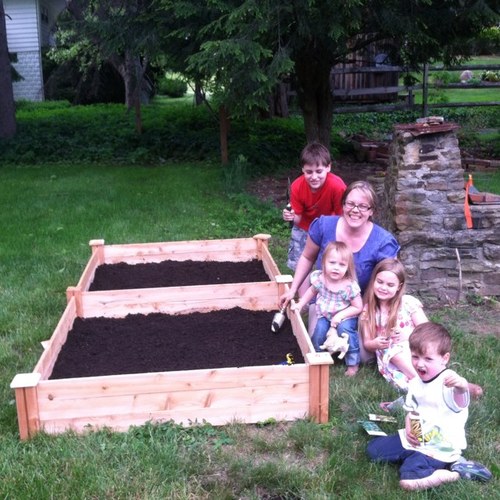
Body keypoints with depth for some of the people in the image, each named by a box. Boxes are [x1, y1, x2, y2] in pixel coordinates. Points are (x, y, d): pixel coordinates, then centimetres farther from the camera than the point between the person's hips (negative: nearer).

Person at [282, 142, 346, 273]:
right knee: (298, 265, 7)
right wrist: (291, 217, -40)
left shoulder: (337, 186, -35)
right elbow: (298, 219, -18)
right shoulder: (297, 187, -27)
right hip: (304, 228, 2)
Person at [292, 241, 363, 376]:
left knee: (344, 328, -30)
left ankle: (353, 362, -12)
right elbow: (312, 291, 9)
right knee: (320, 329, -22)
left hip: (345, 317, -3)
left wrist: (340, 315, -25)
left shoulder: (350, 286, -26)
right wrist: (300, 304, 4)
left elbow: (358, 307, -16)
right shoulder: (319, 279, -15)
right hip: (325, 315, 3)